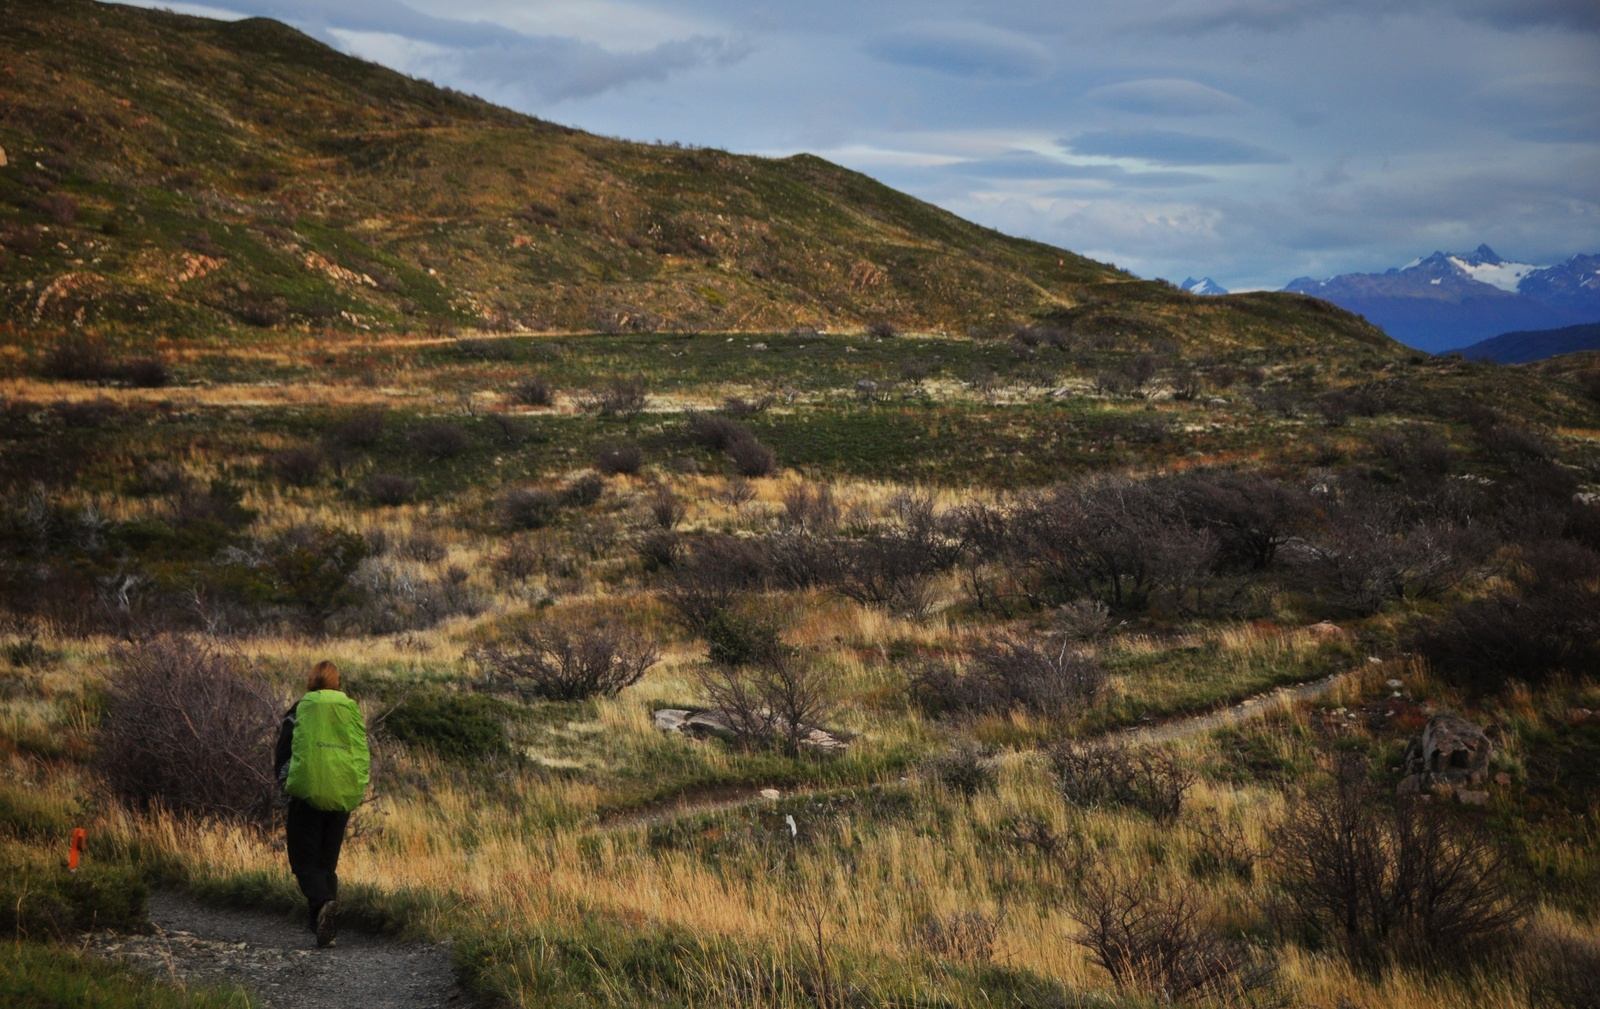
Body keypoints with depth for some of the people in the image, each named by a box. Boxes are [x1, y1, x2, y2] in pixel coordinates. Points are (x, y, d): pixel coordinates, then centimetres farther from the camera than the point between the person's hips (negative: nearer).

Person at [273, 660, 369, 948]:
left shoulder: (300, 709, 0)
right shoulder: (352, 710, 7)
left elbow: (282, 752, 1)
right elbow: (364, 754, 7)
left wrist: (284, 783, 15)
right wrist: (358, 789, 17)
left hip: (307, 794, -3)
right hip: (343, 797, 3)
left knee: (305, 861, 1)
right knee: (328, 862, 15)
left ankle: (322, 903, -27)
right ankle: (327, 925, 10)